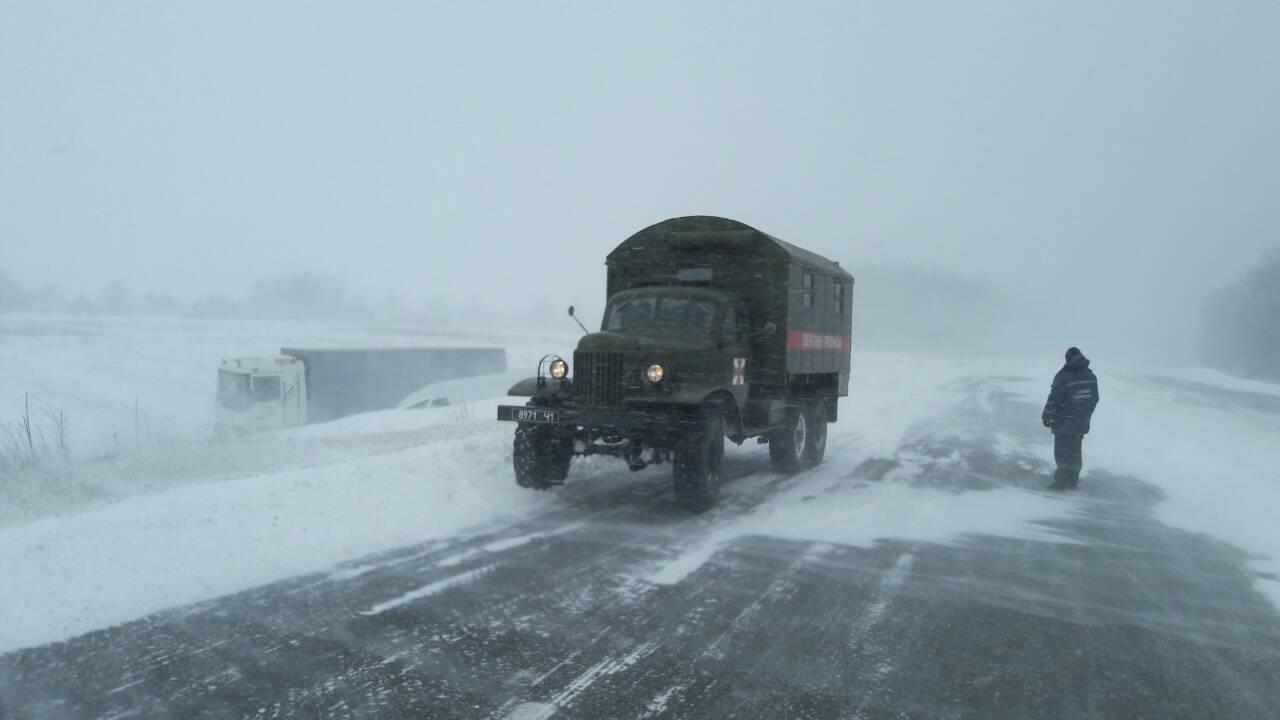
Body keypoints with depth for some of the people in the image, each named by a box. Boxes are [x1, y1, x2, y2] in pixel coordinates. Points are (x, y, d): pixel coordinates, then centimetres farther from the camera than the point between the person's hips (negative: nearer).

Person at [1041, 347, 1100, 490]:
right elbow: (1094, 399, 12)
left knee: (1062, 452, 2)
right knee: (1076, 451, 15)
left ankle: (1062, 481, 4)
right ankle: (1073, 481, 22)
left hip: (1064, 423, -6)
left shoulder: (1063, 376, -18)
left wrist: (1046, 416, -4)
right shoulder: (1091, 376, 4)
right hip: (1082, 424, 6)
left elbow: (1054, 399, -17)